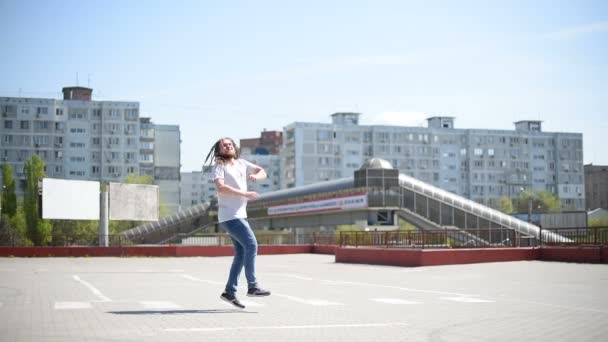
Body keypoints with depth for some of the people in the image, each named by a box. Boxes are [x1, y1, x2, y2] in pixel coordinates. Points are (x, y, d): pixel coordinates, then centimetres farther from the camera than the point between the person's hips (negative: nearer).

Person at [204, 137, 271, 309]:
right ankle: (252, 286, -11)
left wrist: (256, 176, -4)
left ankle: (229, 291, 12)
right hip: (229, 216, -8)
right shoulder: (219, 166, -6)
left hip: (240, 215, 8)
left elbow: (262, 172, 20)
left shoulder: (241, 163, 15)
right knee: (251, 244, -16)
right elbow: (220, 187, -23)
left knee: (241, 253, 7)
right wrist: (245, 194, -27)